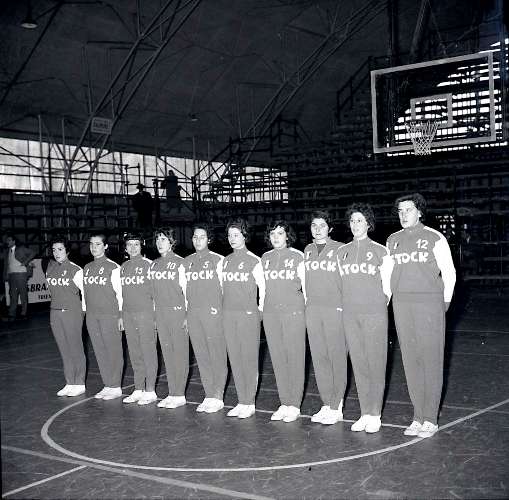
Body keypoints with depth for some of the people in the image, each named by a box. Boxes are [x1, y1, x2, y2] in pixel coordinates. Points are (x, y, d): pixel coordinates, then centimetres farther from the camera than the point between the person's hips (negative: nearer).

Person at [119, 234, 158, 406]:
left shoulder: (149, 265, -3)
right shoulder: (123, 267, 15)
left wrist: (155, 314, -8)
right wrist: (121, 316, 16)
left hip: (145, 314, -6)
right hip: (128, 315, 6)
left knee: (148, 352, -3)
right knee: (134, 354, 9)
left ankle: (150, 391, 3)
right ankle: (138, 390, 18)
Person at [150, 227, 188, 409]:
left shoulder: (179, 262, -4)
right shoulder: (154, 265, 13)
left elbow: (186, 290, -5)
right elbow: (154, 292, 17)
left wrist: (188, 315, -9)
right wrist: (154, 314, 13)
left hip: (177, 312, -6)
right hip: (160, 313, 6)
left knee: (180, 353, -1)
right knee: (167, 353, 8)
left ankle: (180, 395, 4)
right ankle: (172, 393, 15)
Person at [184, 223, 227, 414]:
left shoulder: (218, 260, 1)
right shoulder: (186, 262, 14)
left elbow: (225, 286, 2)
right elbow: (185, 288, 17)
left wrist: (223, 310, -1)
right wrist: (185, 312, 13)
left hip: (213, 312, -5)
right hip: (193, 313, 5)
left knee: (217, 355, -4)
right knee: (201, 356, 6)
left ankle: (217, 397, 3)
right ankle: (209, 396, 14)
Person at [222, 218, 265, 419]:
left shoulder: (253, 260, -3)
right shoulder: (225, 261, 13)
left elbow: (263, 287, -2)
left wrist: (259, 310, -3)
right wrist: (225, 306, 13)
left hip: (248, 314, -6)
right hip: (228, 314, 6)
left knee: (249, 358, -2)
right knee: (234, 358, 7)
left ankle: (250, 403, 5)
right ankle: (241, 401, 15)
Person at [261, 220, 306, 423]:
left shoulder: (297, 256, 1)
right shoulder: (265, 258, 13)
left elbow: (305, 285, 2)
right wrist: (261, 306, 13)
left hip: (293, 311, -4)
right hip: (271, 313, 4)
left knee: (295, 358, -2)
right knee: (278, 359, 6)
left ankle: (294, 405, 7)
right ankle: (284, 404, 14)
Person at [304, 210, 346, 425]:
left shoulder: (339, 249, -1)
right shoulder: (307, 250, 15)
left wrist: (344, 305, -6)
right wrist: (307, 298, 15)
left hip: (335, 309, -5)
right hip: (312, 310, 5)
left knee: (337, 357, -3)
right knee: (319, 358, 7)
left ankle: (336, 406, 4)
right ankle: (326, 405, 15)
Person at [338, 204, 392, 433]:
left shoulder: (380, 251, 0)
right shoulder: (342, 252, 10)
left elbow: (387, 286, 3)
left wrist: (379, 306, 6)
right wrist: (351, 303, 9)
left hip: (374, 313, -4)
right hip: (350, 314, 4)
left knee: (375, 363, -2)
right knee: (358, 364, 6)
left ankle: (375, 415, 7)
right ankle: (364, 413, 14)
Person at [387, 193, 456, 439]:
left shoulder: (434, 238, 0)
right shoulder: (393, 240, 13)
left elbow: (449, 273, 3)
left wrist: (444, 303, 3)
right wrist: (391, 298, 13)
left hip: (429, 304, -4)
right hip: (401, 305, 4)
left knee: (431, 361, -2)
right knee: (411, 361, 5)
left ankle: (430, 419, 5)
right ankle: (418, 417, 13)